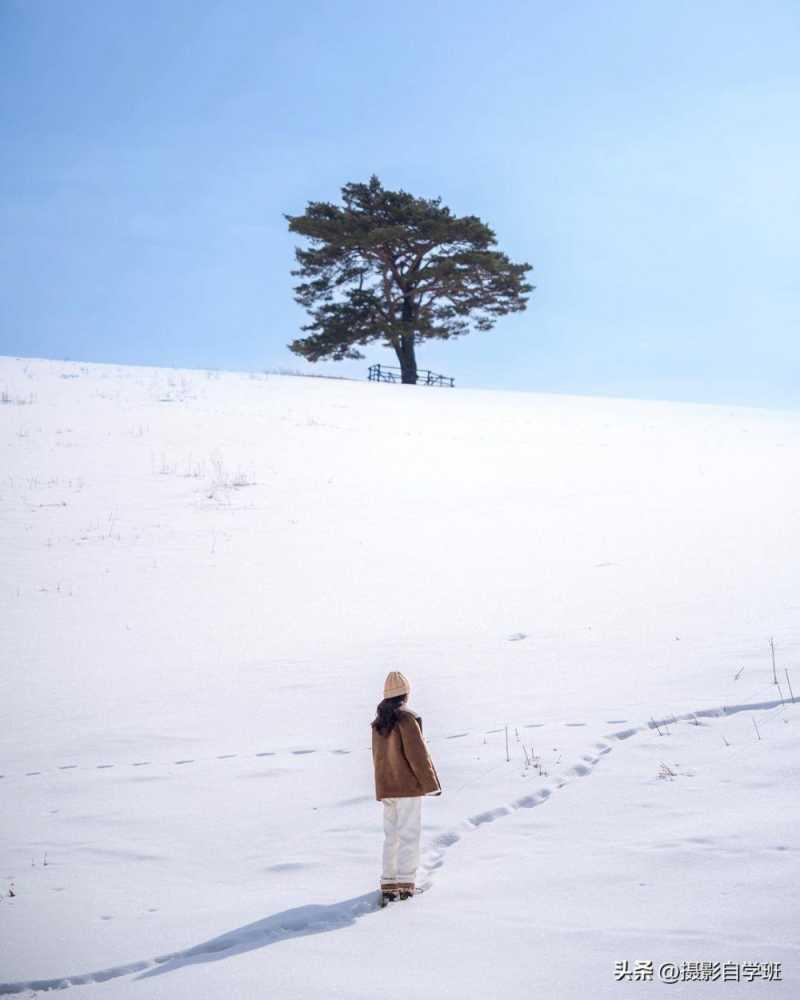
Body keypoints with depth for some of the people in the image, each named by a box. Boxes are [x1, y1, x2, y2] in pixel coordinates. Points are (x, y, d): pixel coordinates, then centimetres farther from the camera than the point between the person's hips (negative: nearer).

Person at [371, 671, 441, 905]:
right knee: (408, 834, 0)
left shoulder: (378, 723, 8)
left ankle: (388, 884, 13)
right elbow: (418, 754, -15)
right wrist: (432, 783, -7)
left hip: (385, 787, 7)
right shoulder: (406, 719, -15)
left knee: (391, 836, 13)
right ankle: (405, 883, -2)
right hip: (408, 786, -7)